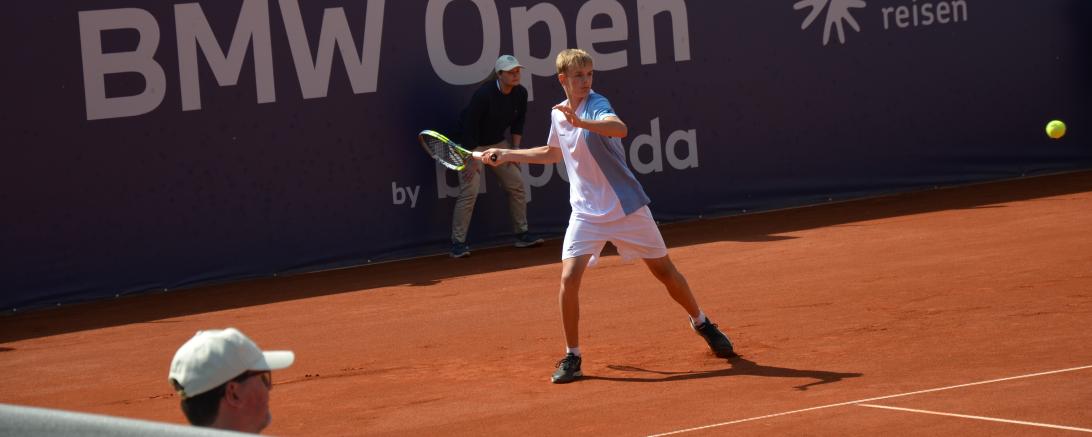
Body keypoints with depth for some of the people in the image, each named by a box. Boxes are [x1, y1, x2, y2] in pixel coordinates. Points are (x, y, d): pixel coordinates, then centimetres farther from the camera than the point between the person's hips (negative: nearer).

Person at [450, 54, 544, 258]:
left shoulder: (521, 93, -8)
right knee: (469, 191, -14)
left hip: (498, 143, 7)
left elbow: (518, 122, 8)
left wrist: (515, 148, 1)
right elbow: (470, 126, -24)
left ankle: (522, 235, 16)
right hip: (473, 144, -7)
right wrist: (473, 160, -24)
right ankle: (458, 243, -9)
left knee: (516, 184, 4)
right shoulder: (484, 94, -28)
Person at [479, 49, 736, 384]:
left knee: (664, 270, 8)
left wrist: (582, 122, -51)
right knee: (569, 278, -14)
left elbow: (620, 129, -37)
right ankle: (572, 356, -2)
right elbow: (554, 152, 27)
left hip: (627, 206, -4)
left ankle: (702, 324, 33)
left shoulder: (596, 104, -13)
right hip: (586, 214, 4)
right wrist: (508, 155, 24)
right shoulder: (558, 114, 6)